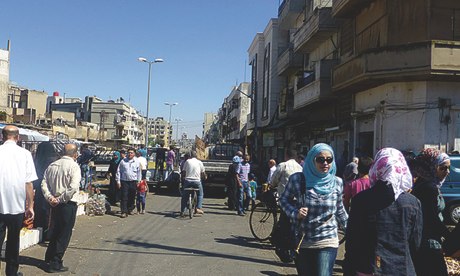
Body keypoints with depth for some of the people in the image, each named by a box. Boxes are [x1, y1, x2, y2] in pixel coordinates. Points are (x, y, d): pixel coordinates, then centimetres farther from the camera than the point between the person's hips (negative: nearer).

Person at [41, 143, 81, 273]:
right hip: (68, 204, -7)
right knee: (64, 234, 4)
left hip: (55, 203, 7)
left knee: (55, 232, 21)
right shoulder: (74, 166, -13)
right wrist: (61, 199, -15)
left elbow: (44, 184, 4)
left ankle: (49, 259, 31)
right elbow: (73, 187, -24)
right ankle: (55, 264, 10)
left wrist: (50, 197, -1)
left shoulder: (52, 165, 7)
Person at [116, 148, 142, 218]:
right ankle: (124, 212, -5)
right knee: (124, 197, -6)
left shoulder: (136, 162, 6)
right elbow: (118, 172, 6)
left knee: (132, 197, 9)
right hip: (124, 181, -2)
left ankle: (130, 209, 25)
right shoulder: (123, 161, 3)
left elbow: (139, 172, 12)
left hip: (133, 182, 2)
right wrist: (118, 181, 1)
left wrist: (138, 181, 9)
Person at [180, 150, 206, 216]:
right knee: (200, 194, 21)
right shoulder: (199, 162, 6)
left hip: (187, 180, 1)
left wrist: (184, 177, 23)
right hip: (197, 181, -1)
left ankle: (182, 211, 11)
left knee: (184, 196, 14)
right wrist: (204, 177, 29)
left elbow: (184, 172, 5)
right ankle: (198, 208, 9)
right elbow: (203, 173, 9)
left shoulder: (187, 161, 5)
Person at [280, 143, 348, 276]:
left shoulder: (337, 182, -2)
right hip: (302, 242, 0)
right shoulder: (297, 179, -10)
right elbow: (284, 199, 4)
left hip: (327, 243, 0)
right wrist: (294, 212, -13)